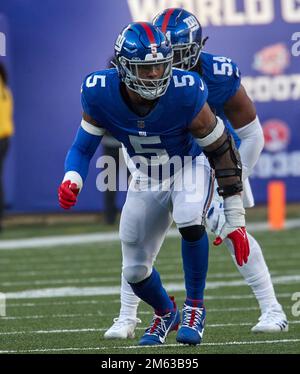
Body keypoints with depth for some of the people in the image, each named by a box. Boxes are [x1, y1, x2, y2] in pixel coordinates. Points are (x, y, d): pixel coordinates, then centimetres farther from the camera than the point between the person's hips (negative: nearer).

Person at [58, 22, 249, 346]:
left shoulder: (185, 93, -31)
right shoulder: (100, 93, -24)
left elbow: (221, 149, -19)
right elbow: (83, 147, -9)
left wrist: (235, 218, -17)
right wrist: (71, 181, -33)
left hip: (189, 167, -3)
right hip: (147, 180, 3)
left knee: (190, 223, -36)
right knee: (135, 271, 6)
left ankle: (194, 307, -14)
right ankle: (165, 312, 42)